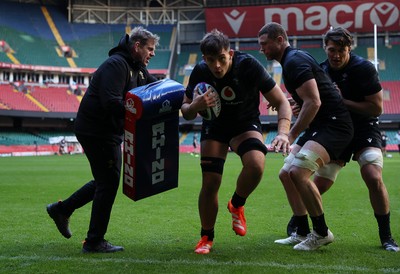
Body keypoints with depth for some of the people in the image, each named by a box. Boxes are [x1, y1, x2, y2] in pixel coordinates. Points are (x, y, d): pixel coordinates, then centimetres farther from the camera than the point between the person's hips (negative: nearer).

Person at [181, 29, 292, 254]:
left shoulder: (249, 66, -25)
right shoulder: (200, 72, -18)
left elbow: (282, 102, -20)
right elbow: (186, 112, -6)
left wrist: (283, 133, -37)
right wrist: (195, 106, -31)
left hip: (246, 124, -1)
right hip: (214, 127, 2)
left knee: (256, 164, -32)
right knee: (210, 184, -9)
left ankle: (237, 205, 0)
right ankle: (207, 238, 17)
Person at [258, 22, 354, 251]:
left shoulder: (294, 61, -14)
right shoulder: (292, 59, 17)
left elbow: (313, 102, -23)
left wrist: (292, 134, -18)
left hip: (333, 125, -11)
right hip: (319, 126, 11)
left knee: (298, 172, -23)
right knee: (286, 174, 7)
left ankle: (322, 233, -9)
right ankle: (303, 232, 14)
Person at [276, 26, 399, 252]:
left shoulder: (364, 68, -15)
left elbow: (376, 108, -16)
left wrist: (342, 101, -21)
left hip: (364, 129, -3)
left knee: (374, 178, -24)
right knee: (318, 185, 1)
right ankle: (298, 228, 25)